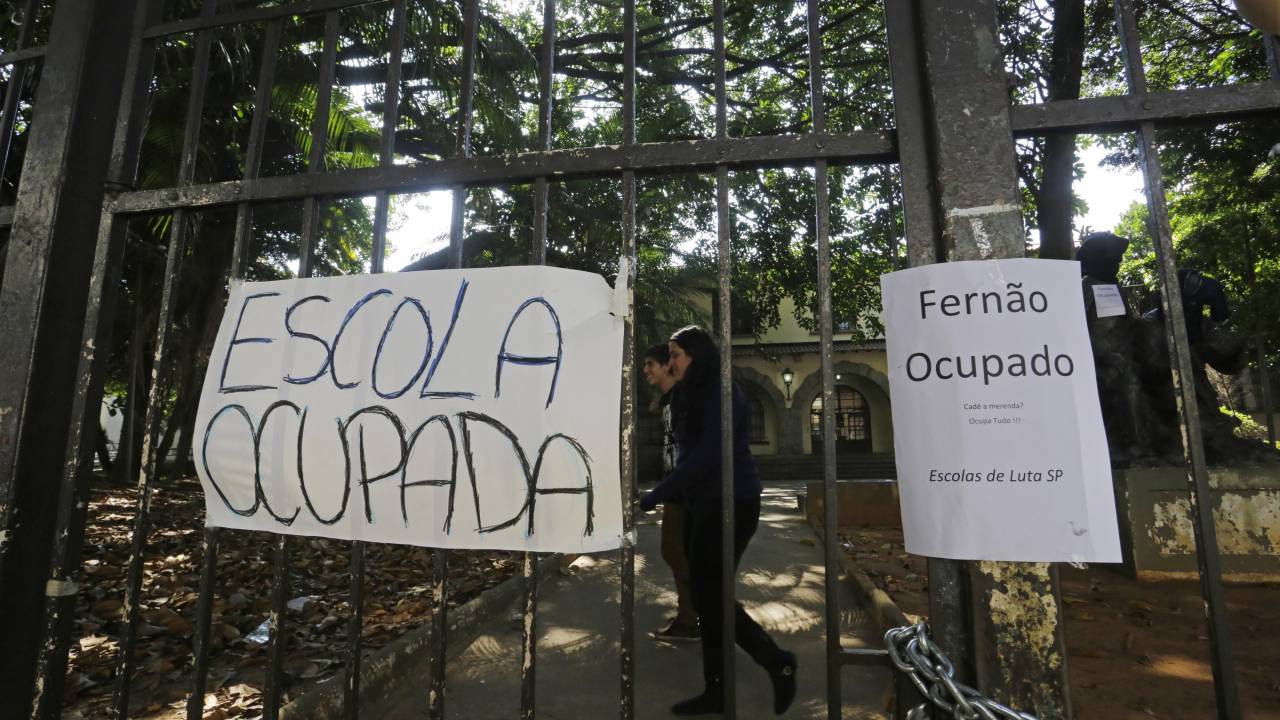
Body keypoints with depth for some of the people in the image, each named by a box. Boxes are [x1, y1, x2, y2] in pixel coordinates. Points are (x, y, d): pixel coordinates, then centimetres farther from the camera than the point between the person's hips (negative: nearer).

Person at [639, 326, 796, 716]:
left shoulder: (722, 394, -15)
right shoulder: (693, 395, 11)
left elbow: (706, 456, -22)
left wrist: (656, 495, -20)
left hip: (731, 505, -8)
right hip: (705, 505, 9)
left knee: (711, 595, -3)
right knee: (707, 595, 11)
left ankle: (778, 662, 17)